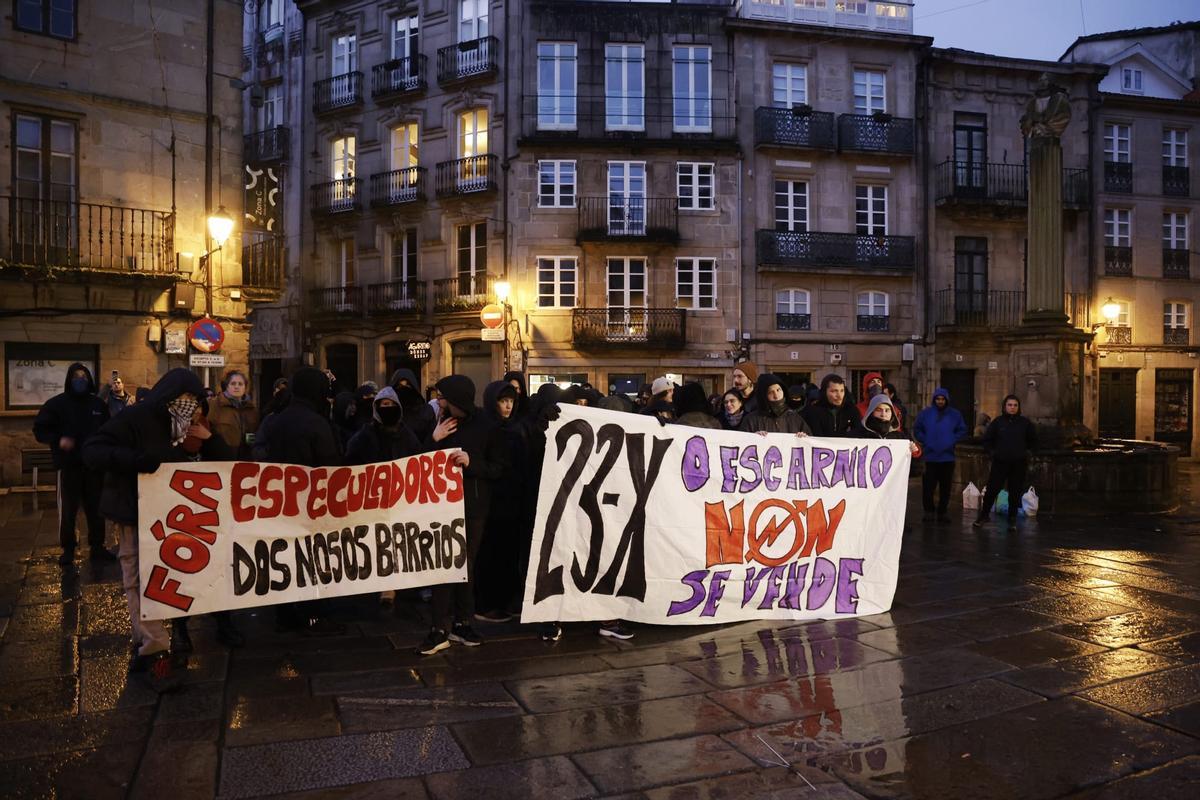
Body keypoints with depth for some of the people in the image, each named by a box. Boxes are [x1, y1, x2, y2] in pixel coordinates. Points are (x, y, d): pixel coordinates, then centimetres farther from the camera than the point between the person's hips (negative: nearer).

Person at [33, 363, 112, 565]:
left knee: (96, 507, 8)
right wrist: (58, 440, -16)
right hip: (69, 465, -3)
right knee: (68, 509, 1)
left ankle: (97, 547, 18)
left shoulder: (98, 404, 9)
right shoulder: (57, 403, -1)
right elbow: (40, 429, 0)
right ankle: (67, 549, 13)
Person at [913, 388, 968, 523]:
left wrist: (952, 441, -2)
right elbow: (917, 430, 8)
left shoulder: (955, 414, 6)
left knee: (946, 487, 5)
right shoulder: (925, 413, 4)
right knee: (928, 486, -4)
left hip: (948, 457, 1)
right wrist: (925, 442, -4)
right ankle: (928, 510, 9)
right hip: (930, 457, -1)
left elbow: (962, 430, 11)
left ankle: (942, 511, 14)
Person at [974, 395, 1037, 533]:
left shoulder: (1025, 423, 3)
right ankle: (982, 516, 12)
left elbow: (1033, 441, 17)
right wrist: (992, 452, 3)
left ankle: (1012, 520, 14)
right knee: (991, 490, -1)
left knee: (1015, 493, 4)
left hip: (1019, 464, 1)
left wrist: (1027, 452, 9)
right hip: (1000, 463, -1)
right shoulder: (998, 422, 1)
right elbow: (986, 439, 10)